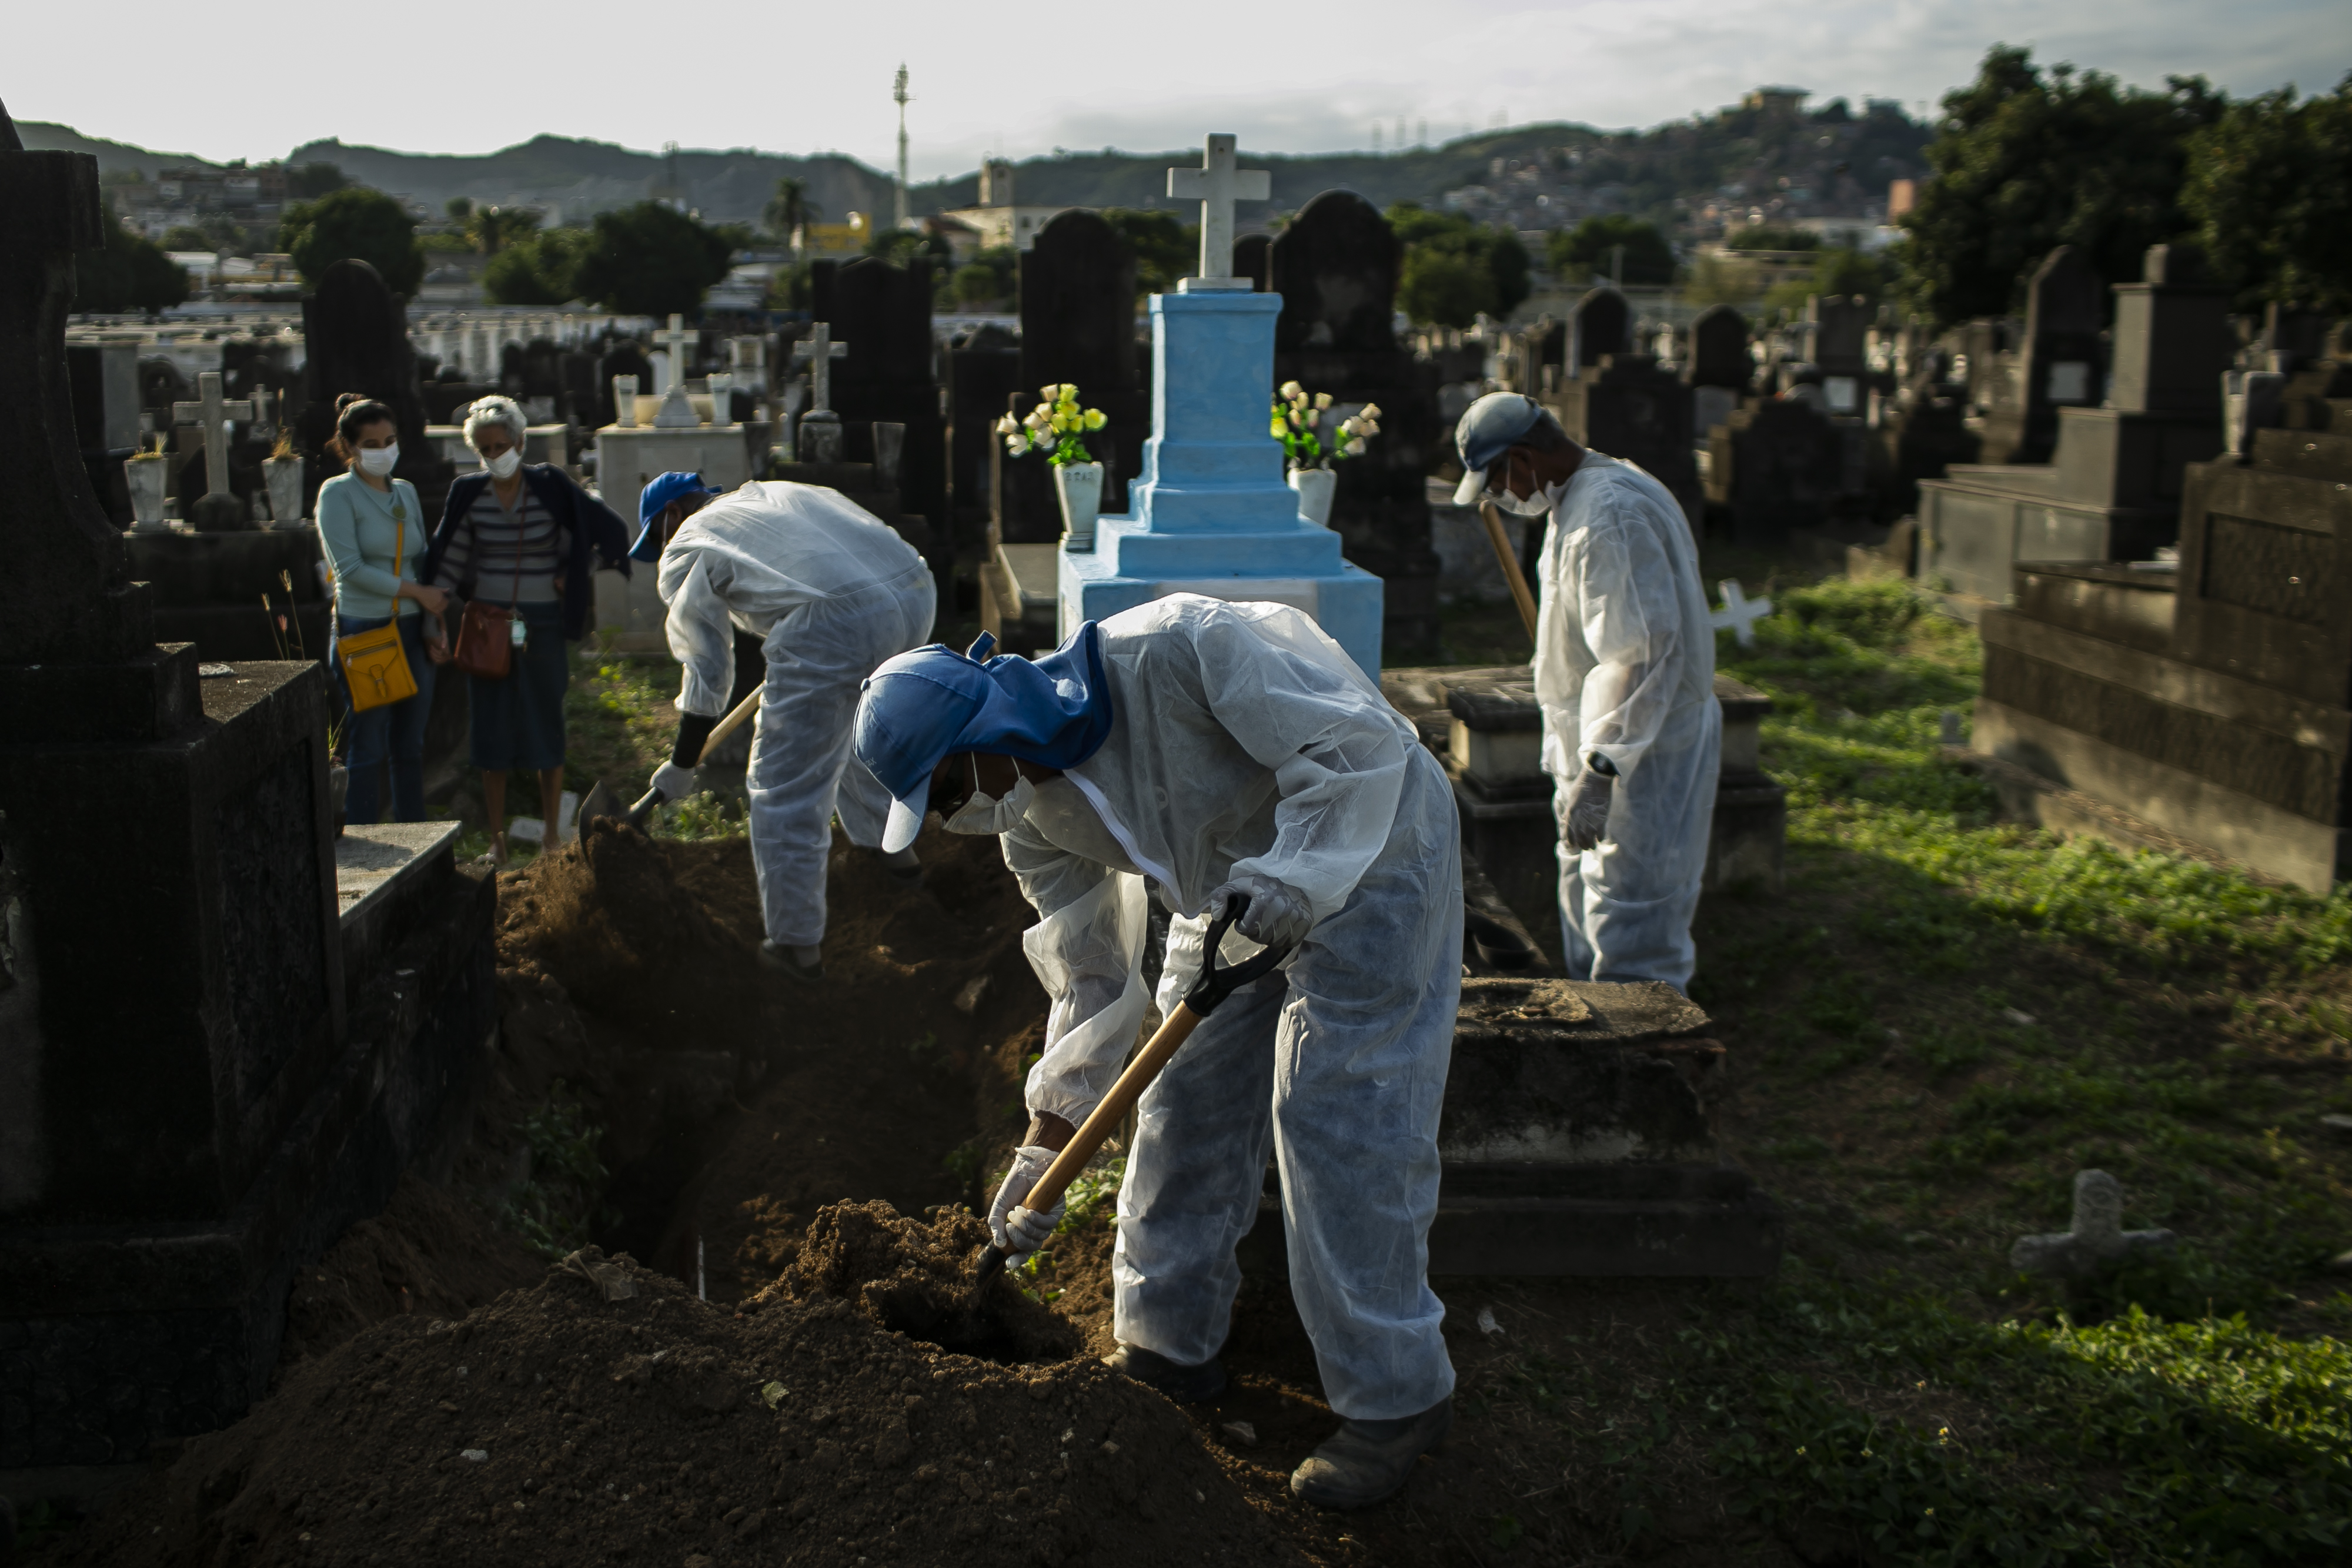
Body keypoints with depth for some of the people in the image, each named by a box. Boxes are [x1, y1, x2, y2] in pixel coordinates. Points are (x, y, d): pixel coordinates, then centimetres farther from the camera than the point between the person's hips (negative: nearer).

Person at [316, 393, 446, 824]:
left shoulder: (406, 491, 13)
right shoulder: (338, 493, -5)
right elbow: (350, 567, -14)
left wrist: (433, 627, 4)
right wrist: (415, 591, -13)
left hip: (412, 630, 6)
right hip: (364, 632, -6)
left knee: (410, 747, 11)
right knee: (368, 749, -2)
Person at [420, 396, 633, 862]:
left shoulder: (550, 486, -7)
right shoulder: (468, 492, 0)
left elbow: (606, 528, -1)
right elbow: (447, 562, 6)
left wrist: (570, 578, -2)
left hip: (542, 624, -2)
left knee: (546, 728, 3)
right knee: (492, 729, 5)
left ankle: (551, 835, 14)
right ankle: (497, 839, 13)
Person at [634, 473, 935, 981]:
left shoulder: (686, 551, 15)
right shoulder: (772, 493, 32)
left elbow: (708, 676, 17)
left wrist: (681, 767, 30)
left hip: (836, 624, -8)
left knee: (786, 790, 7)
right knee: (858, 720, 36)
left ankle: (797, 944, 14)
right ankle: (893, 849, 52)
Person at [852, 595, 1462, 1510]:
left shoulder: (1177, 648, -32)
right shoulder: (1034, 820, -8)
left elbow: (1358, 741, -30)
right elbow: (1092, 984, -1)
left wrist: (1289, 879, -39)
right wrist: (1042, 1152, -2)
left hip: (1369, 851, -7)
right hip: (1233, 896, 8)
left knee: (1337, 1120, -11)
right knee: (1184, 1102, 9)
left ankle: (1395, 1398, 2)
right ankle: (1170, 1342, 28)